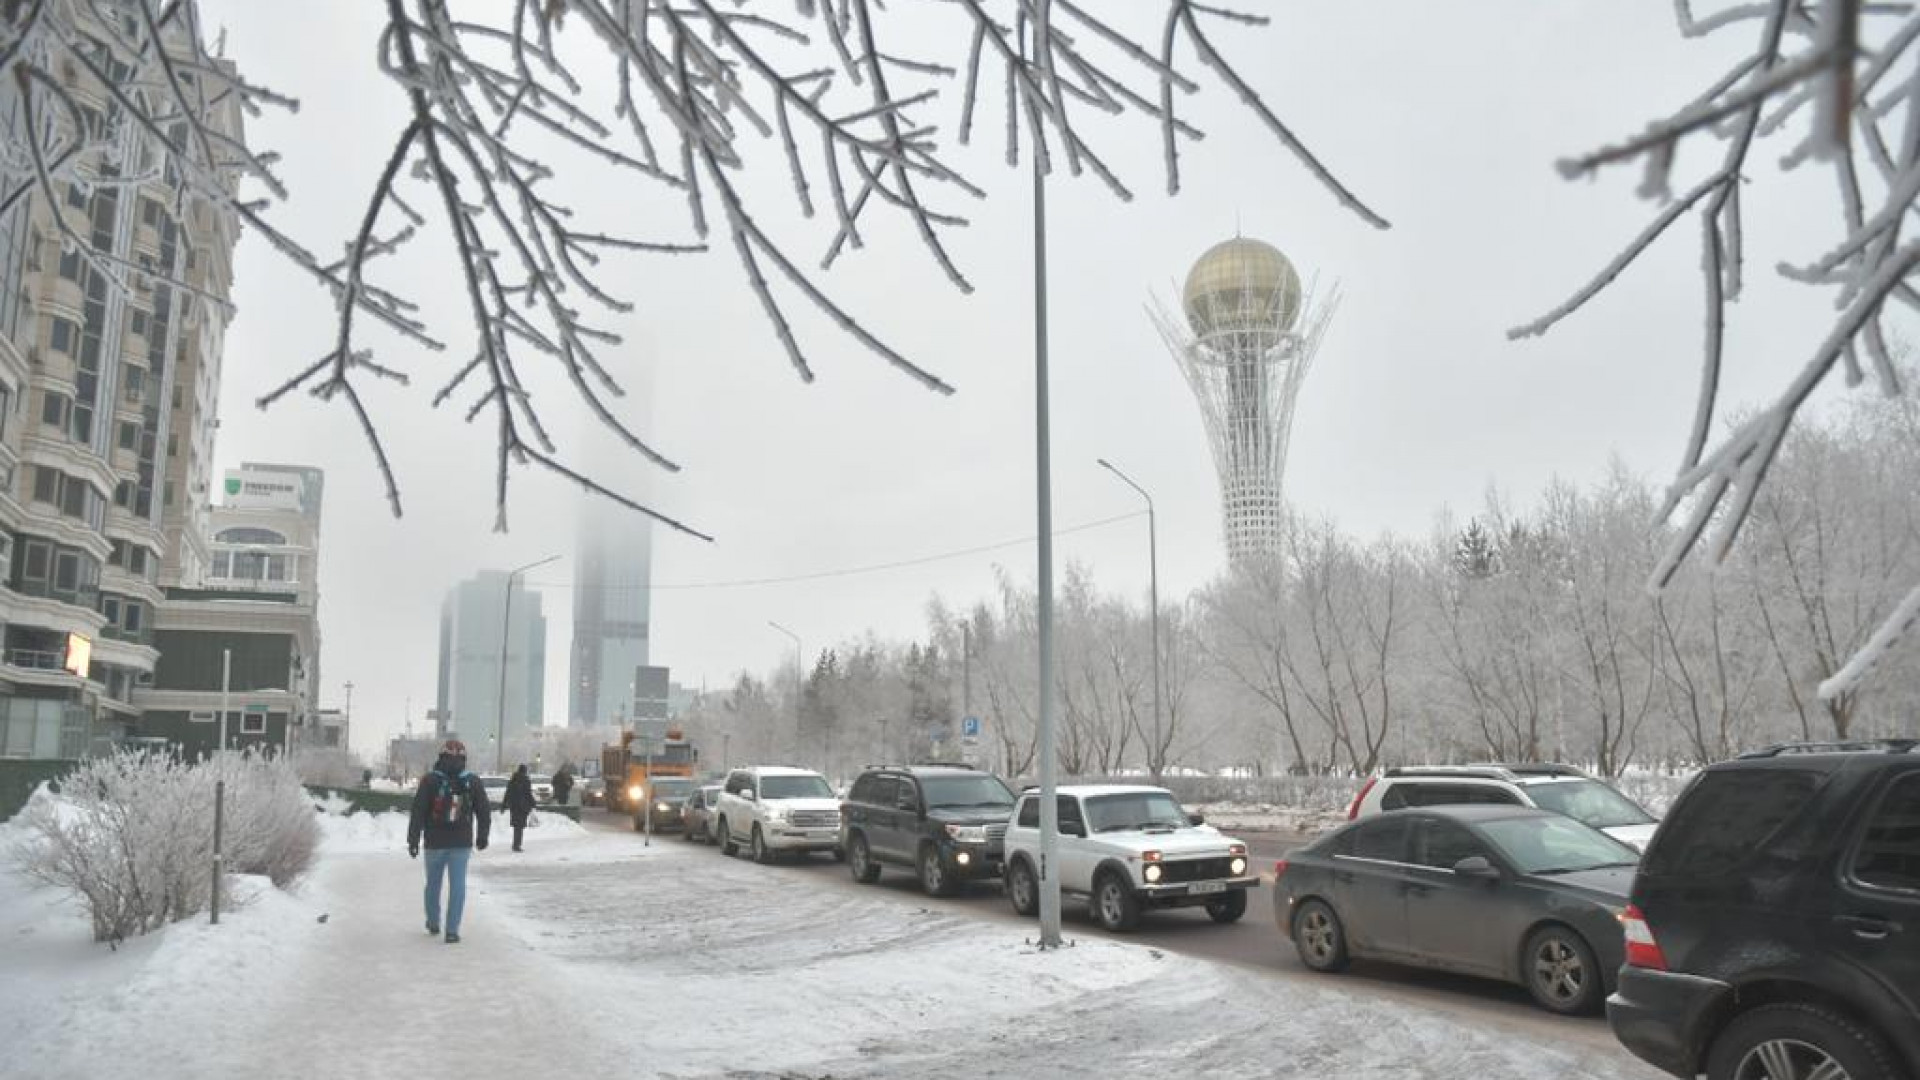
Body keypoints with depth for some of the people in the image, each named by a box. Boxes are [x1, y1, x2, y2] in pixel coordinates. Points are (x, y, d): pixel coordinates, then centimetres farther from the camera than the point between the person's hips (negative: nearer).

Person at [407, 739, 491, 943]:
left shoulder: (429, 781, -6)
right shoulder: (473, 782, -1)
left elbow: (418, 812, -8)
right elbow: (484, 812, 5)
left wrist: (413, 840, -1)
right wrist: (482, 837, 19)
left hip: (435, 842, 0)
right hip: (462, 843, 0)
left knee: (433, 883, 17)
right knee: (457, 885, 2)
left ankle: (433, 923, 33)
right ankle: (452, 931, -3)